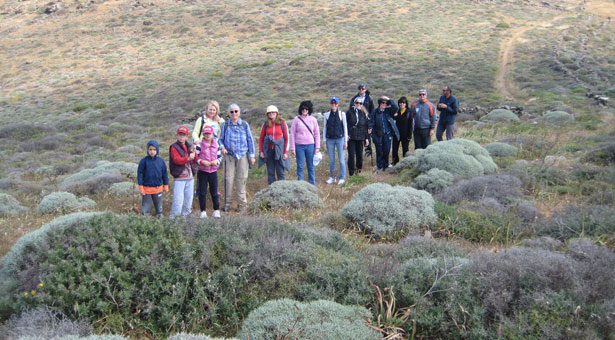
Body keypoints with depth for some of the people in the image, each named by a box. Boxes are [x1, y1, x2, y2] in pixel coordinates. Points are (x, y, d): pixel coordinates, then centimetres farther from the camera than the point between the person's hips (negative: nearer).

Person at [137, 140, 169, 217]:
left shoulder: (161, 161, -1)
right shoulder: (144, 161, -7)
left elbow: (164, 174, 8)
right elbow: (140, 174, -5)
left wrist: (166, 185, 10)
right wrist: (141, 187, -7)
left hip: (158, 188, 2)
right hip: (146, 188, -2)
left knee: (159, 207, 14)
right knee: (145, 208, 6)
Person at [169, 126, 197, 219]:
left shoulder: (189, 146, 15)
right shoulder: (174, 147, -2)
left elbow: (195, 160, 11)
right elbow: (176, 159, -16)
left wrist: (193, 152, -8)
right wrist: (188, 159, -30)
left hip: (190, 177, 6)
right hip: (179, 177, -6)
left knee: (189, 197, 12)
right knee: (178, 198, -10)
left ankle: (186, 214, 24)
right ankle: (174, 216, -5)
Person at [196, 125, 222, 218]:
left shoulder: (216, 145, 5)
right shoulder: (199, 145, -4)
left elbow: (220, 156, 11)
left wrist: (217, 161, -10)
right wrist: (202, 162, -20)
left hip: (213, 171, 2)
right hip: (202, 172, -2)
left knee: (214, 191, 8)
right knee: (202, 192, 2)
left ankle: (216, 210, 19)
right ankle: (203, 211, 12)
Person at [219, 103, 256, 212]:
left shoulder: (245, 125, 3)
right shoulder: (225, 125, 4)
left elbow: (250, 140, 7)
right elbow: (221, 139, 11)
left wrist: (252, 156, 5)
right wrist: (222, 147, -11)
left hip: (242, 155, 0)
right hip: (229, 155, 0)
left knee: (241, 179, 3)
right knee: (228, 179, -3)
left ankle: (241, 203, 12)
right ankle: (227, 203, 8)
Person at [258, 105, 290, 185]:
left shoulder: (282, 124, 0)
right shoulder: (265, 125, 5)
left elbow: (286, 138, 1)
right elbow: (261, 139, 10)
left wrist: (286, 152, -5)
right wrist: (261, 151, 1)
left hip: (279, 151, -2)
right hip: (269, 151, 2)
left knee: (280, 172, -2)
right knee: (270, 173, 7)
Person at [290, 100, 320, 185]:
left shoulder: (313, 119, 5)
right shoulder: (296, 119, 2)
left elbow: (317, 133, 9)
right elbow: (292, 134, 3)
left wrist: (317, 147, 2)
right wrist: (293, 148, -2)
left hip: (310, 146, 1)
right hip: (299, 146, -1)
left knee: (311, 166, 6)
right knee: (300, 166, 2)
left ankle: (312, 185, 15)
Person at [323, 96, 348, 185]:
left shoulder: (342, 114, 1)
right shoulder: (327, 114, 5)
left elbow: (345, 128, 5)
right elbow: (325, 128, 9)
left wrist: (346, 141, 1)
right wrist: (324, 141, 6)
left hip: (340, 139, -2)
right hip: (330, 139, 2)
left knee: (341, 159, -4)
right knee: (331, 160, 7)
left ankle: (342, 178, 5)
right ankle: (332, 177, 19)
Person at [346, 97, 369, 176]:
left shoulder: (364, 114, 9)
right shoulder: (350, 112, 0)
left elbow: (365, 127, 12)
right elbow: (345, 124, 0)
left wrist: (366, 138, 11)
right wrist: (346, 134, -9)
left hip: (360, 137, 3)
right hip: (351, 137, -3)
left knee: (360, 154, 6)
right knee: (351, 155, -5)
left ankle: (359, 168, 26)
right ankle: (351, 172, 3)